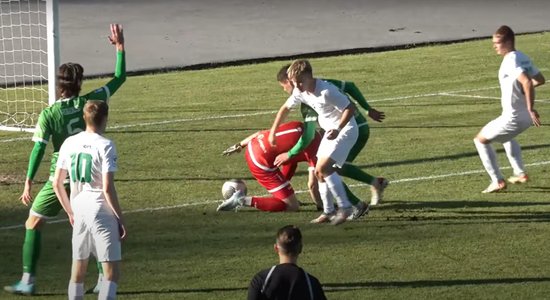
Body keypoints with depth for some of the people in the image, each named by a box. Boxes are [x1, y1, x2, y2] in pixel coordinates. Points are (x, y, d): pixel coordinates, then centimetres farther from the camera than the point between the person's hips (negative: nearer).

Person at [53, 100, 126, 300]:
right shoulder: (105, 146, -11)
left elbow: (57, 183, 10)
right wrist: (120, 218, -7)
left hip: (79, 213, 6)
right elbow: (108, 188, -16)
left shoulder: (69, 143, 6)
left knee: (78, 270, 16)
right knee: (112, 272, -3)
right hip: (102, 213, -6)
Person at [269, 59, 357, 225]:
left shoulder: (326, 91, -29)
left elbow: (350, 108, -27)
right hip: (331, 131, 9)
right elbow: (285, 108, 13)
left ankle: (345, 207, -13)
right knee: (320, 172, 7)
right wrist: (273, 132, 15)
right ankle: (328, 212, 18)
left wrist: (338, 129, -38)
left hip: (345, 129, -9)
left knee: (324, 168, -20)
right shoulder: (300, 92, -3)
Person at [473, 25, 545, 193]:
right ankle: (520, 174, 35)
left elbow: (527, 82, -33)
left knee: (480, 140, 6)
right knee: (506, 137, 38)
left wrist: (530, 109, -31)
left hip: (513, 117, -9)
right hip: (526, 117, 9)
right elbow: (540, 80, 19)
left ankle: (497, 181, 1)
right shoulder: (522, 58, 8)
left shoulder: (510, 61, -19)